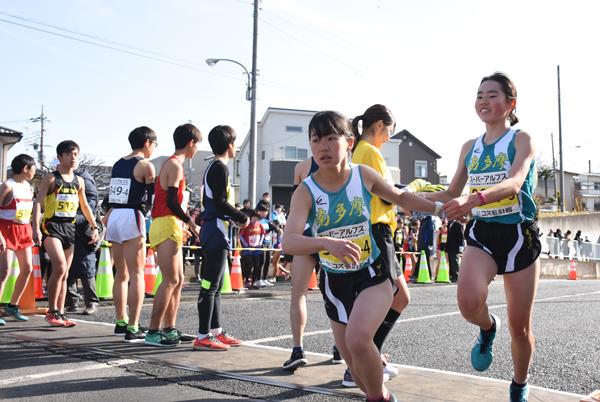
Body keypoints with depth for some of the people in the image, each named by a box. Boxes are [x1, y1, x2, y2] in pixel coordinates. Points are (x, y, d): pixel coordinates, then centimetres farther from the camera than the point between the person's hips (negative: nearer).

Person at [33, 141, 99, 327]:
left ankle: (60, 313, 14)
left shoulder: (79, 181, 13)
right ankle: (52, 311, -8)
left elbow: (85, 206, 23)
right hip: (52, 226, -6)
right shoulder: (51, 178, -3)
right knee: (60, 267, -20)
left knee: (65, 273, 8)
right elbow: (38, 203, -9)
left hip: (70, 228, 6)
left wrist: (94, 227, 16)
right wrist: (36, 228, -19)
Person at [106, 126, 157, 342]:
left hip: (114, 217, 7)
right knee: (136, 274, -5)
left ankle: (121, 322, 23)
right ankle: (133, 328, -8)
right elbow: (153, 197, -4)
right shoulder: (146, 165, -4)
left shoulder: (118, 164, 17)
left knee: (121, 274, 16)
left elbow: (111, 196, 18)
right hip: (132, 217, -7)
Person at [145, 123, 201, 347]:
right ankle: (153, 332, -8)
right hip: (167, 226, -10)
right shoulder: (175, 165, -10)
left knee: (178, 280, 11)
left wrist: (183, 226, 19)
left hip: (171, 227, 10)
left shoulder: (173, 164, 20)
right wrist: (191, 223, -12)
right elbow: (172, 202, -19)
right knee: (171, 280, -10)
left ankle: (169, 330, 16)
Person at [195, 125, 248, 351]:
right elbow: (220, 203, -19)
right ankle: (203, 336, -5)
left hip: (211, 232, 10)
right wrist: (242, 218, -6)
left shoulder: (212, 167, 19)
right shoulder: (220, 167, -11)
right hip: (217, 232, -10)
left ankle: (215, 332, 20)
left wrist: (234, 216, 13)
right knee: (210, 286, -8)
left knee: (215, 286, 13)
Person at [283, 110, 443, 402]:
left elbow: (400, 196, 10)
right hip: (334, 282, 2)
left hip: (373, 274, -2)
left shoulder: (364, 175, -11)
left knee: (357, 339, -27)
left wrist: (439, 208, 2)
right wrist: (328, 243, -48)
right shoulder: (306, 191, -16)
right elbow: (289, 241, -31)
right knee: (354, 363, 11)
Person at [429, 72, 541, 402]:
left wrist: (475, 199, -43)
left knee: (519, 326, 5)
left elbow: (514, 182, -25)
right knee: (469, 302, -28)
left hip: (518, 235, -2)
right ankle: (487, 328, 9)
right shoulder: (469, 147, 8)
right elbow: (453, 192, 19)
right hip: (481, 234, 2)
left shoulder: (522, 140, -5)